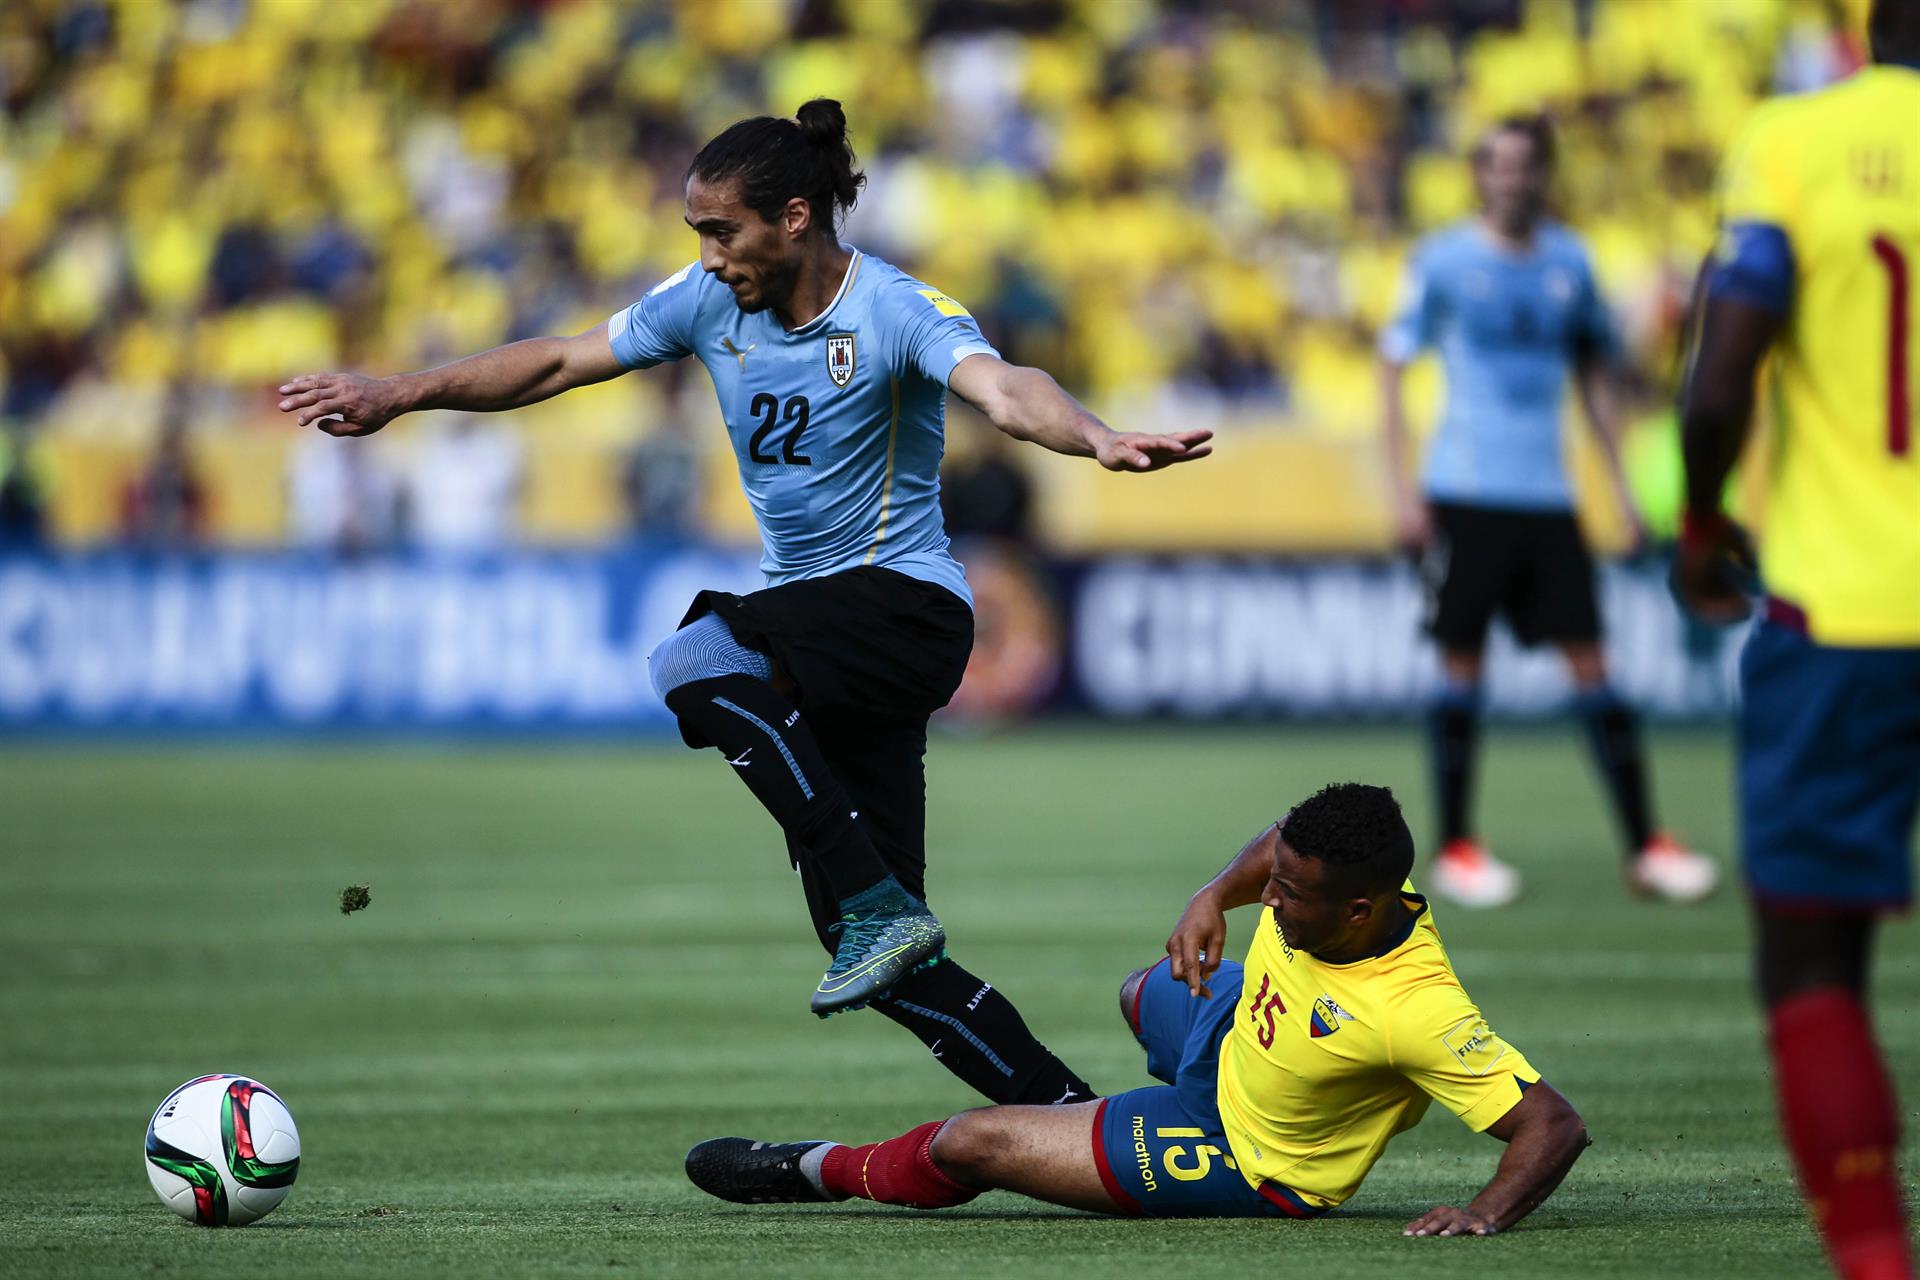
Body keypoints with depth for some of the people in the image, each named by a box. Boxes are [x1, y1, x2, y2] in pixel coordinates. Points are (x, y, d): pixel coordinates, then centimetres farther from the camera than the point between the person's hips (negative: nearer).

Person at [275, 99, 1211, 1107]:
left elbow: (1003, 389, -35)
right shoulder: (709, 301, 3)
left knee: (694, 661, -34)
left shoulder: (897, 311, -16)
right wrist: (399, 395, 12)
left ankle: (878, 910, -28)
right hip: (809, 618, 7)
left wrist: (1098, 440, -55)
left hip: (904, 602, -7)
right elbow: (559, 362, 14)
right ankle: (1069, 1113, 10)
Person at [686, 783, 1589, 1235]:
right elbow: (1278, 840, 2)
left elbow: (1554, 1124, -40)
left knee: (969, 1144, -1)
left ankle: (829, 1170, 32)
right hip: (1228, 1023, 7)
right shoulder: (1324, 878, -24)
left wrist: (1489, 1214, -53)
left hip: (1245, 1162, -7)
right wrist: (1214, 896, -13)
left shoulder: (1418, 1012, -43)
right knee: (1142, 994, 40)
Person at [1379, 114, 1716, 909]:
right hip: (1464, 494, -3)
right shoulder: (1445, 261, -2)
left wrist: (1620, 484, 13)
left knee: (1589, 662, 0)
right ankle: (1454, 849, 9)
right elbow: (1392, 367, 1)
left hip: (1547, 496, 3)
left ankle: (1645, 845, 1)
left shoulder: (1568, 263, 9)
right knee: (1461, 663, -1)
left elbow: (1594, 374, 18)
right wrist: (1402, 490, -6)